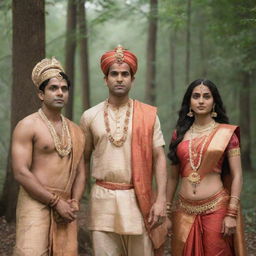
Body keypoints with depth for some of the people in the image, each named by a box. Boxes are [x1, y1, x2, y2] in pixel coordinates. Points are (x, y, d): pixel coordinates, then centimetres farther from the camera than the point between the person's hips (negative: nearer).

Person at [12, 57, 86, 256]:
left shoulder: (76, 131, 16)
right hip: (35, 204, -5)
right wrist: (57, 202, -11)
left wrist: (74, 202, -2)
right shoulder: (28, 126, -3)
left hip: (64, 208, 5)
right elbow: (21, 173, -11)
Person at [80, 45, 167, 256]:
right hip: (103, 198, 1)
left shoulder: (149, 115, 2)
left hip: (138, 198, -1)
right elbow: (83, 160, 13)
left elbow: (159, 158, 0)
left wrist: (161, 200, -9)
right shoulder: (90, 116, 6)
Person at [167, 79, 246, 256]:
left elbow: (237, 176, -4)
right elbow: (173, 177, 13)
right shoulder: (179, 134, 8)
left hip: (216, 209, -3)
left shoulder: (226, 133, -1)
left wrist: (232, 214, -10)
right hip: (184, 211, 3)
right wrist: (166, 210, 10)